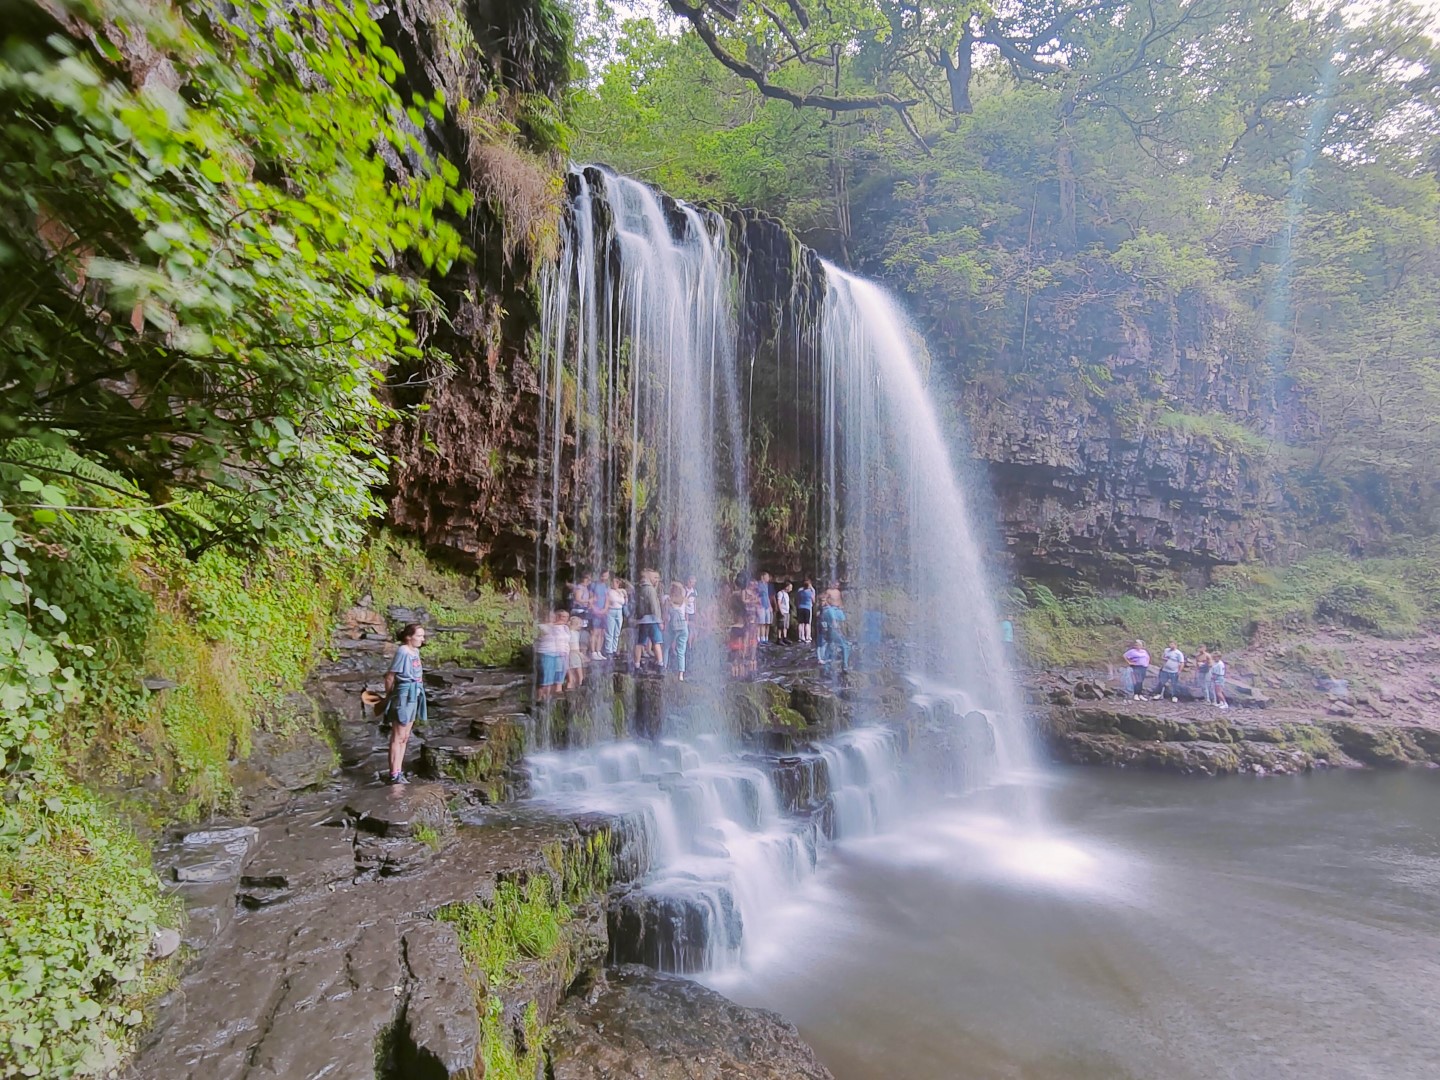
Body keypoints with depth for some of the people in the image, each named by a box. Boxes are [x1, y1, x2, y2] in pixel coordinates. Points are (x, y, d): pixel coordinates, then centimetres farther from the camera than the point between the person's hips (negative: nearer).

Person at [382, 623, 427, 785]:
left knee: (405, 737, 14)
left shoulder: (415, 651, 7)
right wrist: (388, 697, -1)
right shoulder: (402, 652, -18)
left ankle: (398, 772, 23)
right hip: (404, 695, -9)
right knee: (397, 737, -2)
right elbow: (389, 677, -13)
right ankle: (393, 775, 4)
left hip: (414, 696, 9)